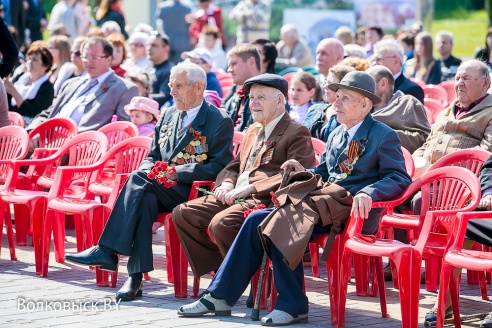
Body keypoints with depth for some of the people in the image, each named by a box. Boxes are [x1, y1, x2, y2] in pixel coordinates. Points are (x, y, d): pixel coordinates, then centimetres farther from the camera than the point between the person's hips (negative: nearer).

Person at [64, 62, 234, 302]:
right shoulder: (168, 116, 22)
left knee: (139, 178, -30)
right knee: (145, 199, -33)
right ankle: (135, 277, -40)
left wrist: (176, 172, -17)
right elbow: (152, 156, 24)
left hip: (192, 191, -5)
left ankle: (107, 250, -34)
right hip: (160, 189, 5)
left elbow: (219, 167, -9)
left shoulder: (219, 121, 0)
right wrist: (151, 171, -2)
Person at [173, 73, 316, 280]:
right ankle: (218, 271, -4)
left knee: (221, 223, -33)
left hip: (267, 201, -9)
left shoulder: (296, 133, -3)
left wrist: (249, 188, -20)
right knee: (183, 213, -5)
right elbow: (234, 166, 30)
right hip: (237, 196, 9)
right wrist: (226, 184, 4)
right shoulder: (252, 131, 25)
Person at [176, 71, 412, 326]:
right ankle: (219, 296, -7)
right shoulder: (336, 135, 21)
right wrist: (303, 173, 4)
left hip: (354, 211, -8)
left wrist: (368, 193, -30)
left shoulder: (383, 136, -4)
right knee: (257, 220, -10)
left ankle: (293, 305, -18)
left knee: (280, 226, -27)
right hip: (325, 204, 8)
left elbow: (399, 179, -13)